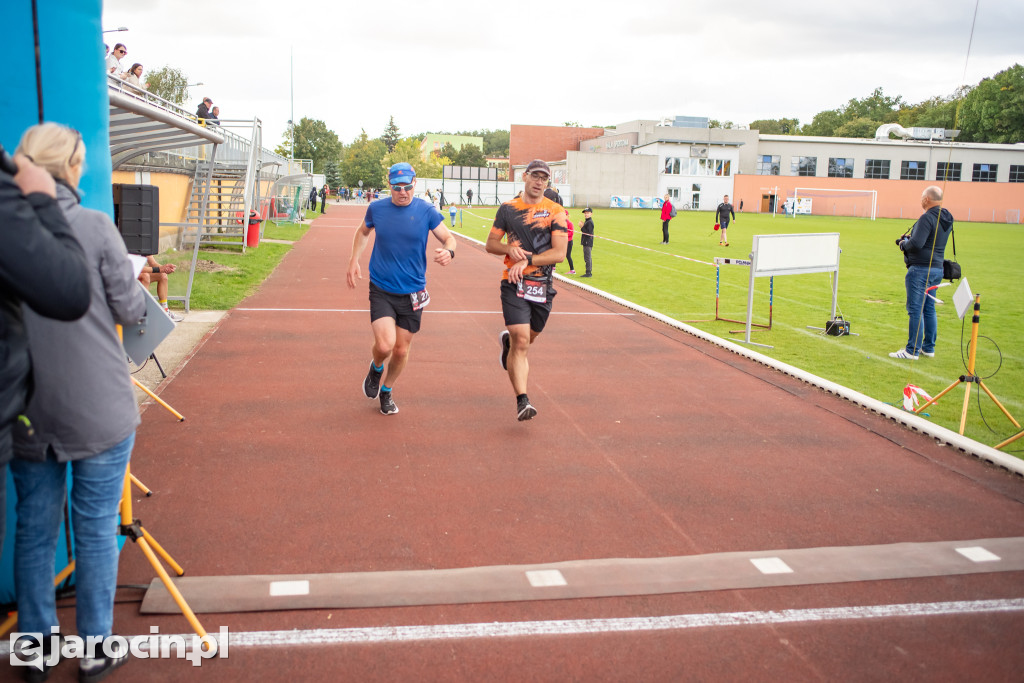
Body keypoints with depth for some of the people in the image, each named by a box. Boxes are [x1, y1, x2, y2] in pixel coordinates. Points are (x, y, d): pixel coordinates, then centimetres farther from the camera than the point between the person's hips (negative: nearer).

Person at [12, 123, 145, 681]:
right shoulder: (95, 227, -11)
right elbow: (129, 308, -5)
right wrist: (131, 275, 14)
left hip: (24, 410, 4)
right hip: (97, 410, -4)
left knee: (34, 528, 16)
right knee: (96, 529, 8)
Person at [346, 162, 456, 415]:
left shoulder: (426, 211, -7)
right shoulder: (376, 208, -2)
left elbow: (448, 238, -2)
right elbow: (363, 232, 17)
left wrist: (448, 251, -26)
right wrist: (354, 260, 5)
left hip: (412, 292, 1)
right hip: (381, 290, -1)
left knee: (401, 350, 9)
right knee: (384, 344, -17)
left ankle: (386, 391, 37)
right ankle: (376, 368, 21)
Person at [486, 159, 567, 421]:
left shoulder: (555, 211, 0)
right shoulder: (508, 209, 6)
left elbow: (559, 253, -8)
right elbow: (490, 244, 11)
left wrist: (527, 260, -16)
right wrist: (510, 249, -10)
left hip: (543, 287, 1)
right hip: (514, 284, -1)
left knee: (527, 339, 16)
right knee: (522, 342, -13)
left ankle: (507, 340, 52)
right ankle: (522, 401, -10)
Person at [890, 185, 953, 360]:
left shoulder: (927, 218, -17)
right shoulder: (946, 219, 13)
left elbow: (916, 244, -24)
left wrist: (903, 244, -4)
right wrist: (908, 240, 12)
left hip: (921, 269, -9)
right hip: (937, 268, 10)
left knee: (915, 309, -5)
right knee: (929, 309, 15)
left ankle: (912, 350, -3)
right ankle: (929, 347, 21)